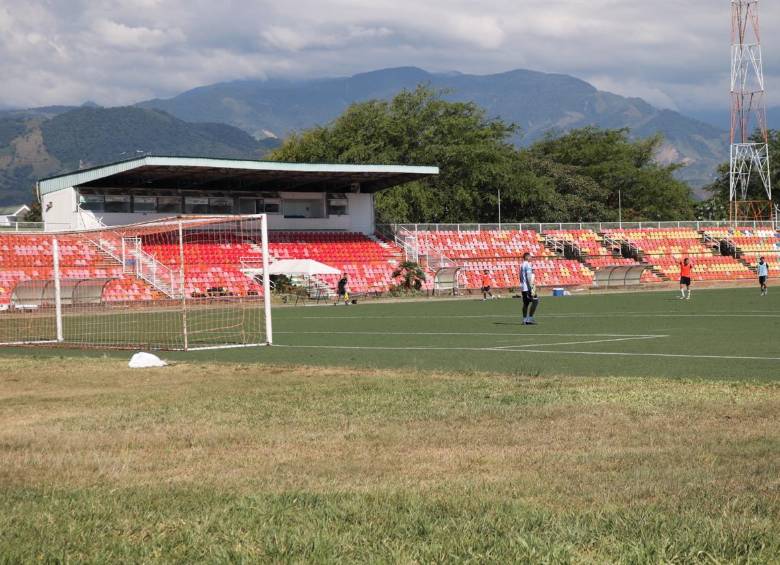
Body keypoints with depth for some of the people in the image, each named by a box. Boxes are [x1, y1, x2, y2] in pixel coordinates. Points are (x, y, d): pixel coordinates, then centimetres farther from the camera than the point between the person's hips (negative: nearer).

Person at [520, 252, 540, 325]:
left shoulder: (522, 265, 18)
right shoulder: (528, 265, -11)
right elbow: (529, 277, -18)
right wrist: (531, 288, -20)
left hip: (523, 288, 9)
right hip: (528, 287, -9)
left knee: (526, 303, 10)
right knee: (535, 301, -8)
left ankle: (525, 320, 9)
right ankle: (530, 318, -12)